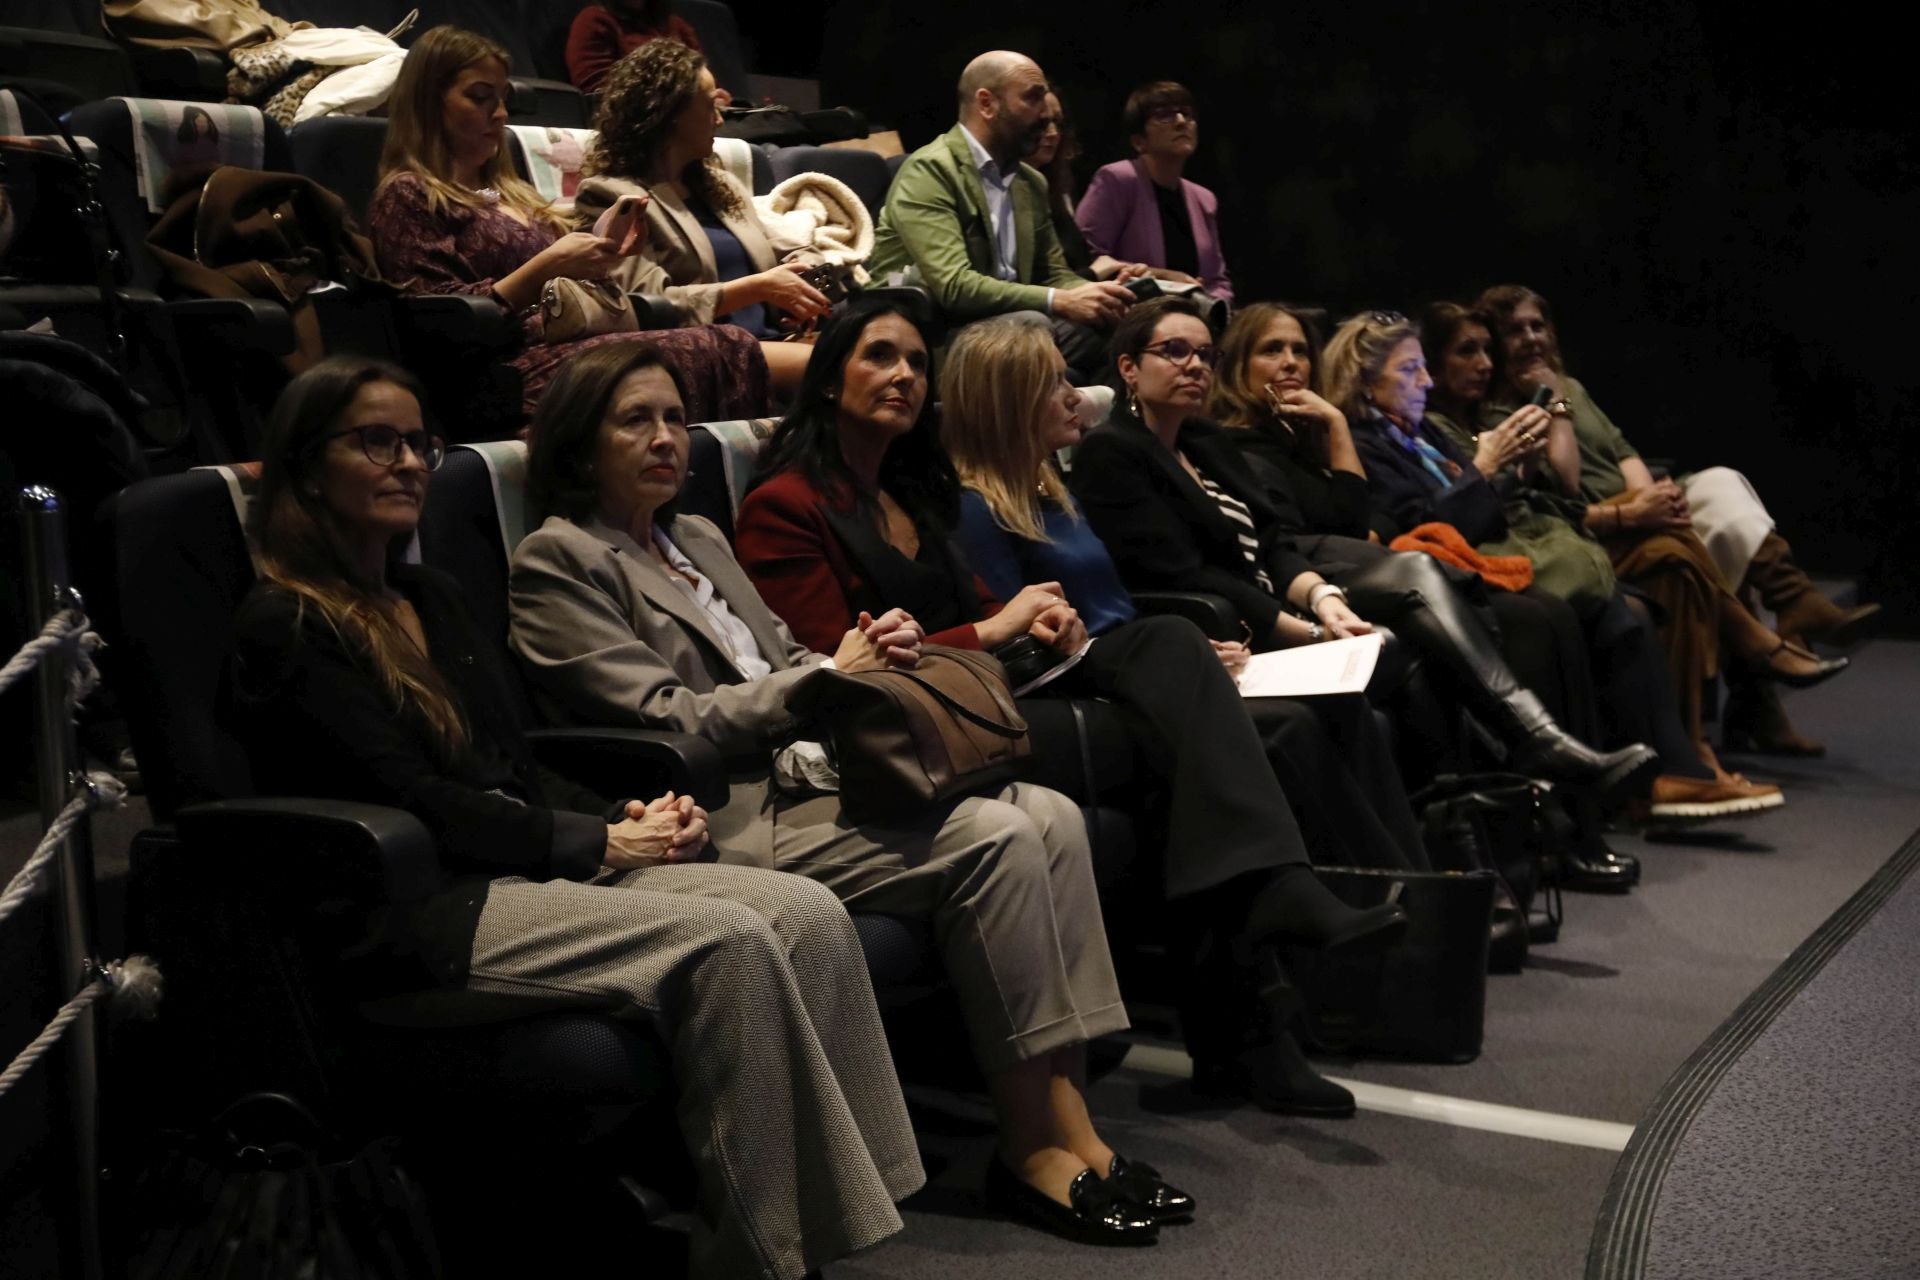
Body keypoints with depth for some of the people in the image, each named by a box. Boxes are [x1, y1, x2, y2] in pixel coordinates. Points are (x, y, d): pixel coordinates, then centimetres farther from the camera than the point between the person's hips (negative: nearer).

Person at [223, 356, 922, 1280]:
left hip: (522, 868, 8)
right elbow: (413, 803, -13)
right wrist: (599, 842, -10)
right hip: (411, 923, -8)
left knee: (807, 914, -15)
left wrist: (631, 818, 0)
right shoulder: (286, 628, -5)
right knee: (726, 944, -27)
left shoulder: (431, 598, 21)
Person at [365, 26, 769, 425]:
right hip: (519, 365, -8)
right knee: (714, 353, -28)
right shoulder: (406, 196, 5)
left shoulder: (508, 192, 30)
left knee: (732, 344, -22)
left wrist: (601, 251, 8)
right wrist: (545, 269, -12)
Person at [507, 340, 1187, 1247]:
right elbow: (663, 718, -10)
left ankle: (1071, 1124, -16)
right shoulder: (558, 560, -1)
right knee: (996, 841, -24)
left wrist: (869, 656, 2)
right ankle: (1032, 1145, -15)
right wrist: (830, 675, -7)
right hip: (727, 817, -8)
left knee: (1050, 816, -14)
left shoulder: (699, 541, 24)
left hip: (802, 771, 8)